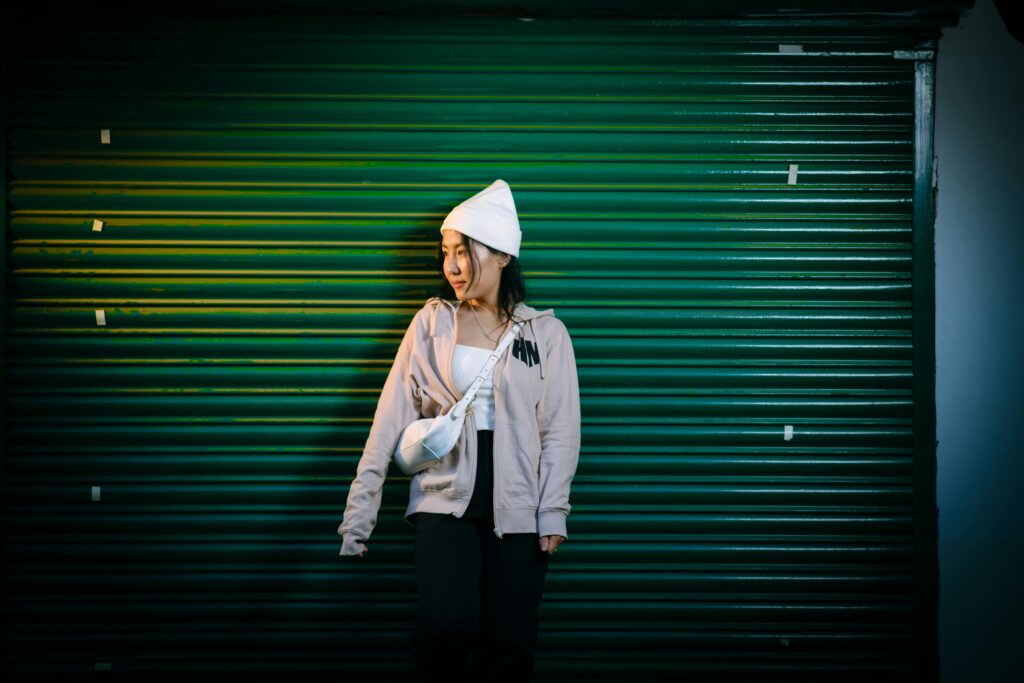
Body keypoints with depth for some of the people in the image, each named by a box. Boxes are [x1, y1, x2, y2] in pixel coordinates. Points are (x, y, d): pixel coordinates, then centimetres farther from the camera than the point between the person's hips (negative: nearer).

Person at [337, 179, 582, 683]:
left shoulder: (546, 333, 4)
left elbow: (560, 430, 4)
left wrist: (553, 515, -4)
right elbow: (392, 417, 1)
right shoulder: (431, 324, 4)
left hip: (515, 506, 1)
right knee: (449, 623, -22)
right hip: (444, 497, 0)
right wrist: (359, 509, -4)